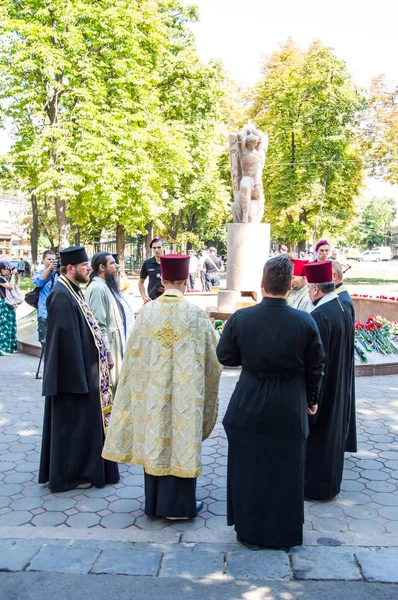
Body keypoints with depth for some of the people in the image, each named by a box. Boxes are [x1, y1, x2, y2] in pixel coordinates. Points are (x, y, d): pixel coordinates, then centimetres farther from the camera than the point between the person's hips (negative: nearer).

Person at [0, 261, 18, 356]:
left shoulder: (8, 278, 11)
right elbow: (11, 287, -22)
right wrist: (13, 275, -13)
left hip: (10, 305, 8)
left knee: (11, 326, 11)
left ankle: (10, 347, 19)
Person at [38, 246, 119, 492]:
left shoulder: (74, 292, 10)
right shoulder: (62, 296, -20)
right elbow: (66, 340, -23)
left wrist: (98, 361, 16)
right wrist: (78, 377, -23)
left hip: (83, 369, 10)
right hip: (72, 372, -10)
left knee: (81, 421, 17)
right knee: (72, 422, 2)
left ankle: (80, 468, 30)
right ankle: (68, 475, 15)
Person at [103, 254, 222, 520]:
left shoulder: (148, 311, -5)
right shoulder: (196, 314, -11)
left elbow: (134, 352, 4)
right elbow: (215, 352, 0)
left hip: (152, 389, 3)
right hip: (185, 391, -2)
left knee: (154, 437, 14)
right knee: (182, 439, 8)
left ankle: (155, 501, 26)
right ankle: (179, 504, 18)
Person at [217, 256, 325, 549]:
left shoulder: (240, 319, -16)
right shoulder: (305, 322, -15)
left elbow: (225, 357, -3)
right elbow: (315, 367, -4)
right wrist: (312, 399, 12)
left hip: (249, 407, 0)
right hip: (290, 409, 1)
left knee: (249, 469, 17)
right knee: (286, 471, 18)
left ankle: (250, 531, 30)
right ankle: (285, 533, 33)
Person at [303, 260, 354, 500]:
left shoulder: (319, 316, -25)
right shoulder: (344, 311, 3)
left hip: (321, 386, -9)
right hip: (339, 385, 9)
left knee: (317, 434, 5)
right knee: (333, 430, 19)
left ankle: (315, 484, 18)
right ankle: (330, 481, 33)